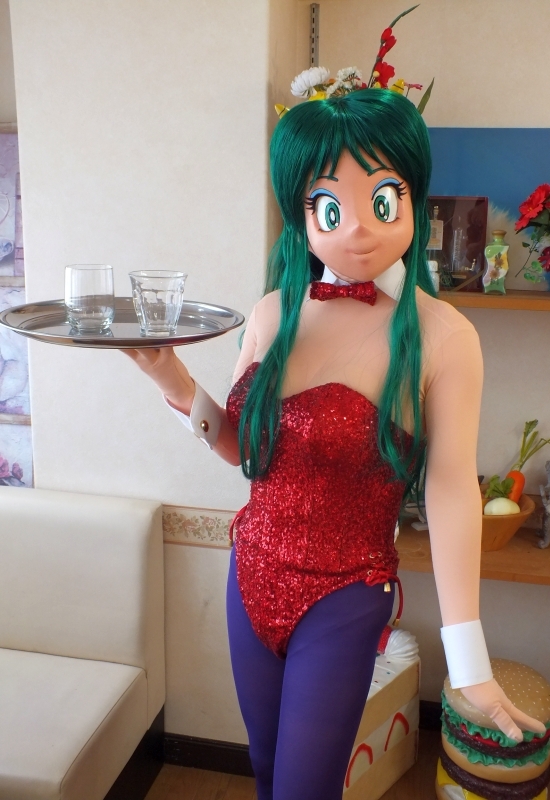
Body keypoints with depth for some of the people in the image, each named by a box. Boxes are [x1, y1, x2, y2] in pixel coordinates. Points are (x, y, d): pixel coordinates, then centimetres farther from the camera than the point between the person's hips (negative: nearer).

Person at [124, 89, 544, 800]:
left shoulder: (441, 336, -17)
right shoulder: (274, 313, -3)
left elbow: (451, 489, -18)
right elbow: (243, 446, 6)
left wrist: (471, 665, -17)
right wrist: (175, 383, -12)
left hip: (345, 600, -5)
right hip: (252, 576, 5)